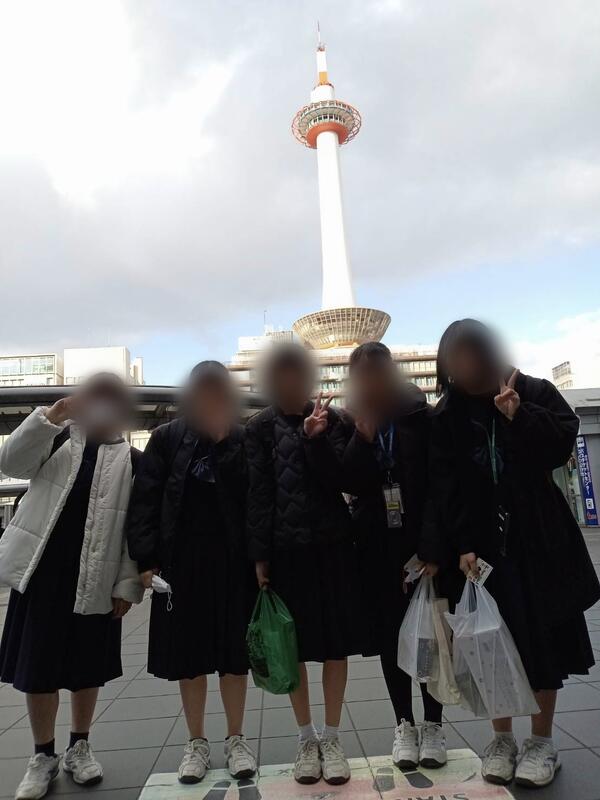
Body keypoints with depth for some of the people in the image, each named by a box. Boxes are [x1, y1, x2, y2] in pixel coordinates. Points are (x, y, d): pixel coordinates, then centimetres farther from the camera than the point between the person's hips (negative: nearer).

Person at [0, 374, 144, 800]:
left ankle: (79, 747, 36)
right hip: (42, 571, 1)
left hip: (95, 580, -1)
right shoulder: (57, 439, 5)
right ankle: (44, 755, 32)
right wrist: (50, 417, -22)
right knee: (38, 666, 11)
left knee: (88, 667, 14)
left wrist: (129, 584, -6)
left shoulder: (131, 460, -2)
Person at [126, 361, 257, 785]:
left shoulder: (245, 440, -2)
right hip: (181, 561, 1)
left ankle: (236, 739, 33)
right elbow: (145, 501, -1)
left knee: (234, 652, 12)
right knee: (189, 654, 13)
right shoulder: (168, 438, 0)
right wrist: (146, 559, -7)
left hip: (232, 561, 0)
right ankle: (197, 742, 34)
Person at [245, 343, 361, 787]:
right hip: (285, 548, 0)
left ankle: (331, 738, 27)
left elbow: (338, 480, -7)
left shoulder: (330, 419, 2)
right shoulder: (261, 427, 0)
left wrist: (316, 439, -20)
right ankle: (307, 738, 29)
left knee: (336, 642, 9)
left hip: (332, 543, 1)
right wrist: (259, 556, -6)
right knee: (294, 645, 10)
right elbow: (258, 493, -3)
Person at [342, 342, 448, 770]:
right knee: (389, 635, 11)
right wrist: (364, 436, -20)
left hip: (421, 542, -2)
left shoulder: (422, 418, -5)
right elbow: (349, 484, -8)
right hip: (377, 547, 2)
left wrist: (434, 549, -15)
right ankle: (404, 724, 28)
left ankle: (433, 725, 28)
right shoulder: (351, 425, 3)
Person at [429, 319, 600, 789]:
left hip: (539, 538, 0)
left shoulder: (535, 392, 0)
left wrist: (520, 417, -21)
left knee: (545, 637, 9)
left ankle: (542, 741, 27)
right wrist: (463, 545, -13)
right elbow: (447, 487, -6)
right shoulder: (446, 417, 0)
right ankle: (502, 738, 27)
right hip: (484, 543, 1)